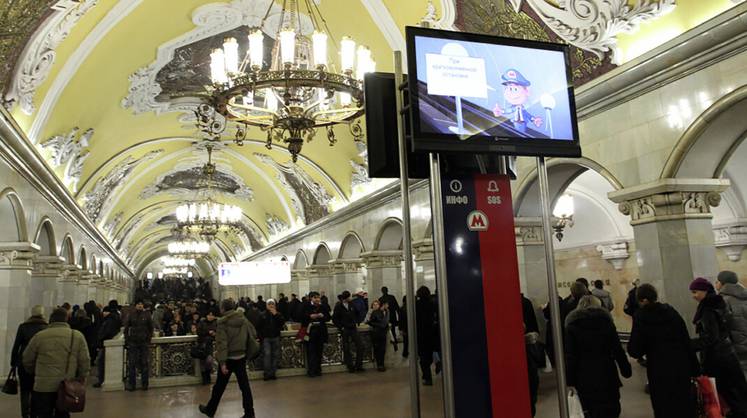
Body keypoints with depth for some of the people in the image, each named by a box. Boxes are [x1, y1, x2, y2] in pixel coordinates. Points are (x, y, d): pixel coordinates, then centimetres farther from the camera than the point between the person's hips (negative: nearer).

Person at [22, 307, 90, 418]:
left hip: (44, 386, -1)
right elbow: (85, 361, -1)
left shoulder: (39, 336, -2)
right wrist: (82, 377, 12)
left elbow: (27, 360, 9)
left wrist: (35, 373, 26)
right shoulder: (78, 336, -2)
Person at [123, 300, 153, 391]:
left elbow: (151, 328, 7)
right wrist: (127, 340, 0)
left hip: (144, 342, 0)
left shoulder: (147, 315, 2)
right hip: (133, 343, 0)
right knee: (132, 363, 1)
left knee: (144, 363, 4)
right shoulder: (131, 315, 2)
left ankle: (145, 383, 13)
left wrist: (149, 338, -1)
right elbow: (126, 328, 6)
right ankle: (131, 384, 10)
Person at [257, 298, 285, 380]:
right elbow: (259, 327, 1)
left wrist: (276, 315, -15)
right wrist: (260, 337, -6)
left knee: (276, 355, 3)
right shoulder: (263, 315, 1)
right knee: (267, 354, -13)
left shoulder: (279, 314, 6)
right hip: (266, 338, -2)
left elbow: (283, 323, -9)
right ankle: (267, 373, -7)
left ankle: (272, 373, 11)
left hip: (276, 337, 2)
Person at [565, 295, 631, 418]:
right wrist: (626, 370, 9)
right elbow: (618, 350, 0)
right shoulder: (606, 320, 3)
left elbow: (569, 356, -7)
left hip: (584, 378, -1)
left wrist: (570, 380, -4)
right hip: (607, 375, 1)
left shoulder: (572, 325, -1)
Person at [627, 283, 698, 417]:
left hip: (660, 371, -4)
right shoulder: (671, 311, 1)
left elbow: (635, 351, -12)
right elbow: (686, 341, 3)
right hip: (681, 366, 4)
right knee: (684, 406, 18)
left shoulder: (641, 317, -12)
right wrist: (694, 368, 8)